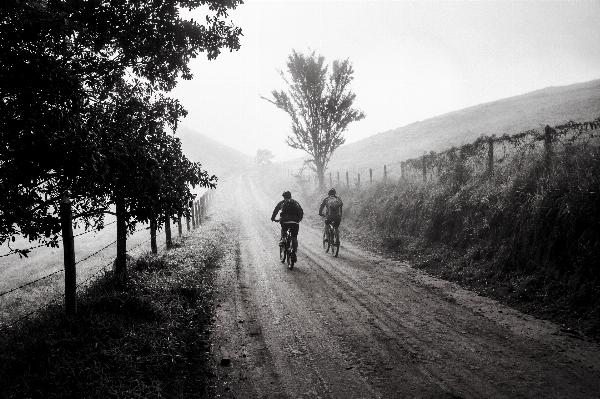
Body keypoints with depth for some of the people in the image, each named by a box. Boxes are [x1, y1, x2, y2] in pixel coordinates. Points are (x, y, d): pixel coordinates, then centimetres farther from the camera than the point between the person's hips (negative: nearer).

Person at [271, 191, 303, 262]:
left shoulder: (282, 203, 17)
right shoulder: (295, 202, 22)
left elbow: (276, 210, 16)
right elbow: (301, 211, 23)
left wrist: (273, 218, 29)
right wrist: (299, 219, 35)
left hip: (285, 221, -1)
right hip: (295, 222, 1)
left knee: (283, 229, 33)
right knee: (294, 238, 10)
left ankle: (283, 239, 12)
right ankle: (294, 254, 5)